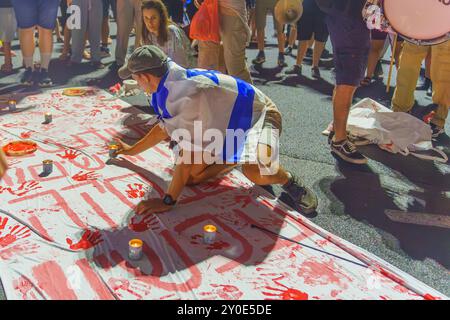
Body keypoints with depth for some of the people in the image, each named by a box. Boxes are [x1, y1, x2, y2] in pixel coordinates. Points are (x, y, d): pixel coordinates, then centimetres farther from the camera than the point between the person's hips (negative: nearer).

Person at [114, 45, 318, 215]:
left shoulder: (187, 92, -33)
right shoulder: (169, 87, -3)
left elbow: (187, 153, -30)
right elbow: (164, 128, 16)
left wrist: (168, 201, -24)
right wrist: (132, 150, 26)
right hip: (228, 125, 9)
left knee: (255, 172, -39)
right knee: (193, 175, -6)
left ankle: (289, 181, -6)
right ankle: (239, 159, 18)